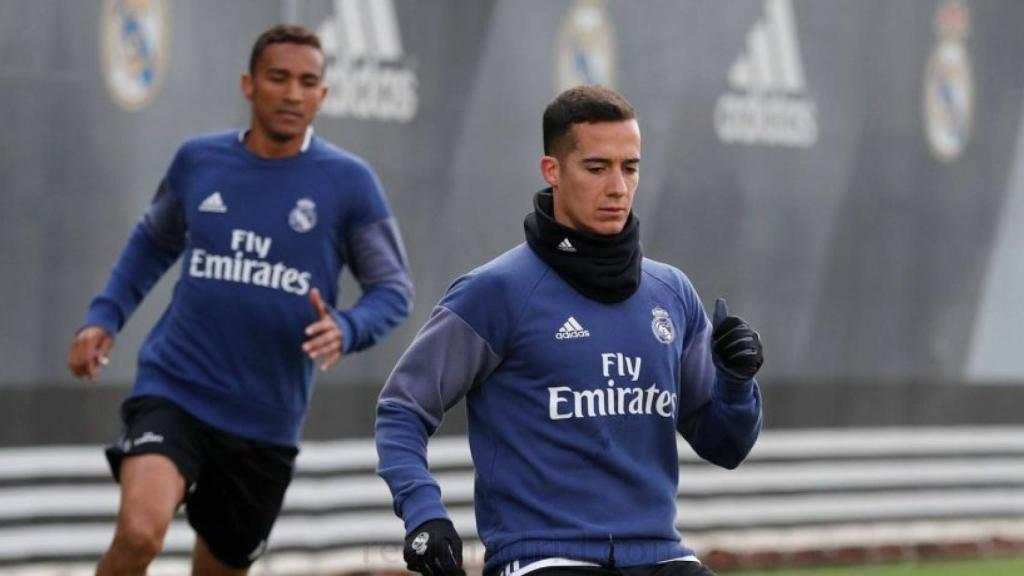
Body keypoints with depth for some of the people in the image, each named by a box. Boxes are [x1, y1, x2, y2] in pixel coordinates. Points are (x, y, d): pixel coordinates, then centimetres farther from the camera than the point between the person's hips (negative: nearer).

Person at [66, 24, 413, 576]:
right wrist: (104, 317, 7)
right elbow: (153, 241, 20)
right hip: (173, 390, -1)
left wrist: (346, 330, -20)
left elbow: (393, 289, 1)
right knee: (139, 531, -27)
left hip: (266, 421, 1)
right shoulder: (198, 160, 2)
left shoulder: (347, 181, -4)